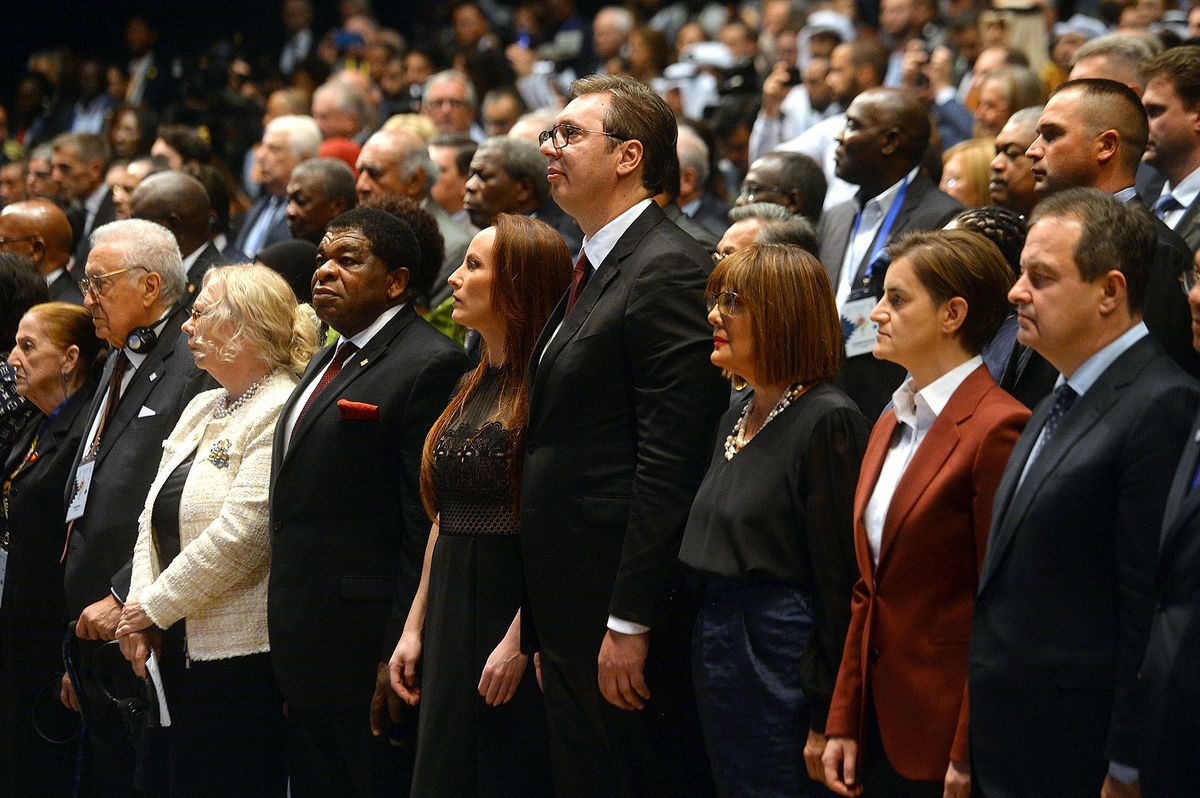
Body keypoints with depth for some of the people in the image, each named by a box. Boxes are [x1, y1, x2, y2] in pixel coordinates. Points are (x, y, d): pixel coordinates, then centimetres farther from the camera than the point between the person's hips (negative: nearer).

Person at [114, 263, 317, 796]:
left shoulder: (281, 413, -12)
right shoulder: (201, 409, 17)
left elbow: (241, 534, -19)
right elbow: (154, 518, 15)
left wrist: (154, 607, -11)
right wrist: (139, 610, 1)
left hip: (244, 653, -9)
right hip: (179, 651, 9)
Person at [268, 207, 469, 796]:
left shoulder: (429, 366, -11)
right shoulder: (328, 362, 19)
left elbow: (427, 528, -17)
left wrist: (400, 657, -20)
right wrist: (290, 657, 18)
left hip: (370, 661, -9)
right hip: (308, 660, 9)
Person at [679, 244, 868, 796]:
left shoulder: (827, 422, -14)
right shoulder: (736, 419, 14)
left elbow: (839, 583, -17)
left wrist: (826, 723, -18)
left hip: (783, 661, -9)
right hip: (718, 657, 9)